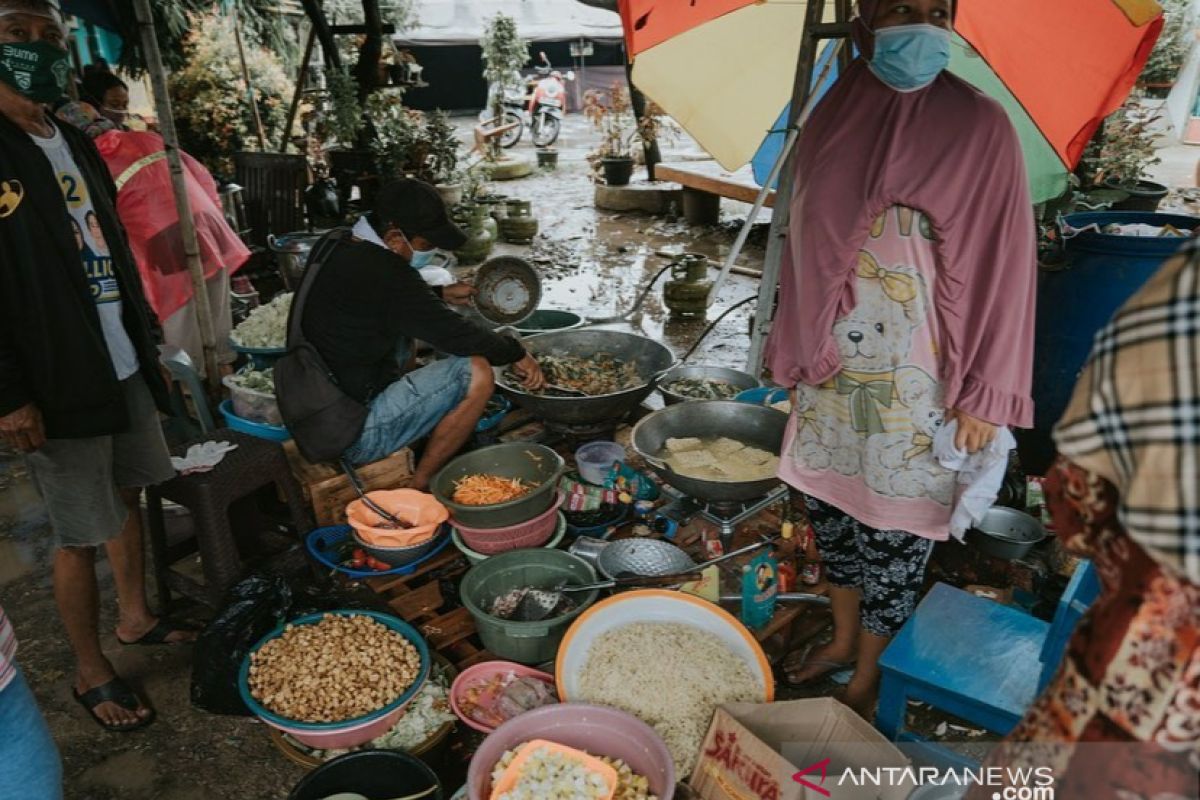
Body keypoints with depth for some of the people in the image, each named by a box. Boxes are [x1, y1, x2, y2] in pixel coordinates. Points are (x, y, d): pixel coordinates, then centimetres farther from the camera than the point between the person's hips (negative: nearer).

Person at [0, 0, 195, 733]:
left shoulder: (76, 145, 11)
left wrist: (148, 345, 13)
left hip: (125, 368, 7)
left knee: (129, 495, 17)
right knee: (80, 534, 3)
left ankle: (136, 617, 36)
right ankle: (92, 674, 20)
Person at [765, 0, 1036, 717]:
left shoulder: (978, 126, -9)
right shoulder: (834, 116, 4)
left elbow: (1001, 262, -9)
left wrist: (983, 393, -10)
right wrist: (795, 346, 14)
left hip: (914, 381, -4)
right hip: (830, 368, 5)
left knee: (893, 529, 6)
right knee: (832, 504, 17)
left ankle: (866, 682, 27)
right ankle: (843, 639, 40)